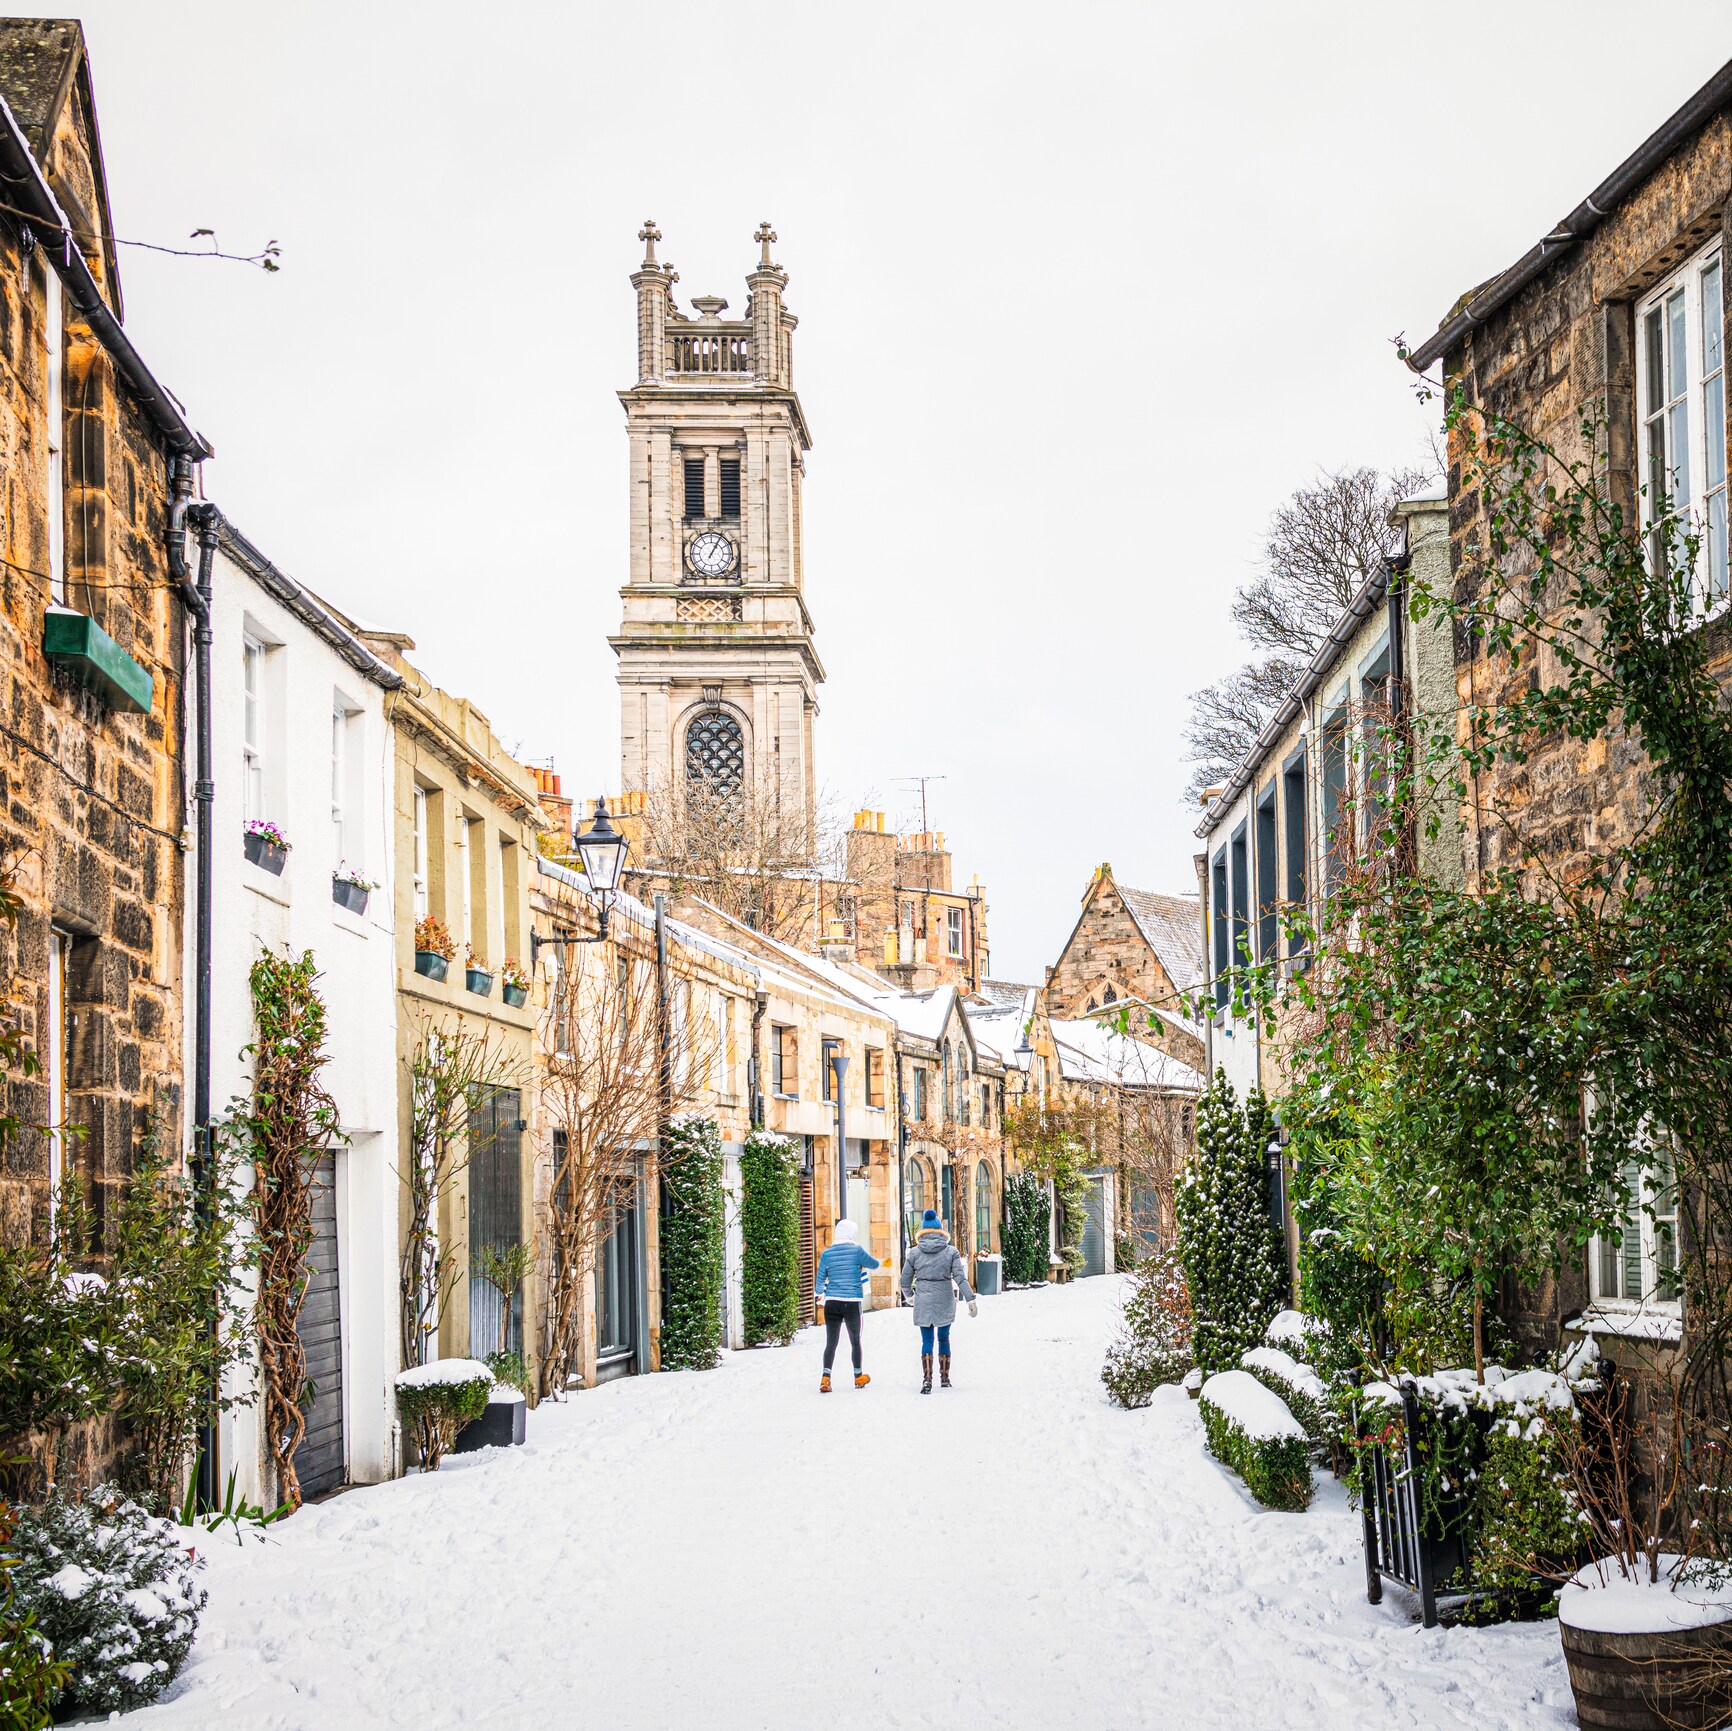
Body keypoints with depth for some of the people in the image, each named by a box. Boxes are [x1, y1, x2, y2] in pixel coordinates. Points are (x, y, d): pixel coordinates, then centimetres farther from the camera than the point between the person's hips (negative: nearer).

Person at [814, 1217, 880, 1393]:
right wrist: (880, 1263, 31)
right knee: (855, 1341, 15)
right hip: (852, 1304, -2)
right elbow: (873, 1264, 8)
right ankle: (858, 1377, 30)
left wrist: (821, 1293, 27)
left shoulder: (827, 1254, 1)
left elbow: (820, 1279, 7)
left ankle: (825, 1378, -14)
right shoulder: (856, 1251, -7)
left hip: (832, 1303, 2)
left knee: (831, 1343, 2)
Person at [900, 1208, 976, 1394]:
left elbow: (905, 1280, 4)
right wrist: (971, 1300, -8)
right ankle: (944, 1378, 21)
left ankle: (927, 1379, -13)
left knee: (927, 1340, 3)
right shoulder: (951, 1251, -3)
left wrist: (908, 1295, 24)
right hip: (945, 1301, 0)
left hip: (923, 1302, 0)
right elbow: (960, 1278, -9)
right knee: (944, 1338, 15)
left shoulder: (914, 1253, -1)